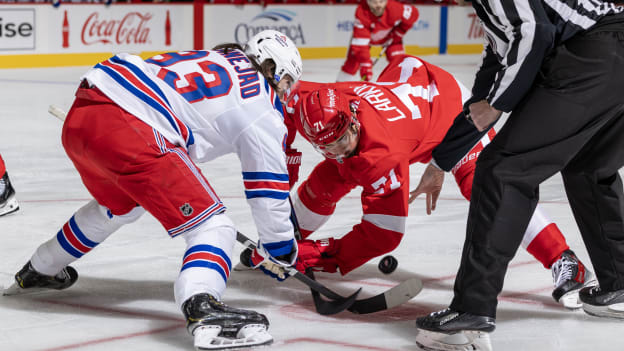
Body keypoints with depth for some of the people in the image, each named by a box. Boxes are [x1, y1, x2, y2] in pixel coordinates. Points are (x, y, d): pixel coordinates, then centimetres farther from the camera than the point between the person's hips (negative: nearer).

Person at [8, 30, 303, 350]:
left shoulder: (211, 60, 29)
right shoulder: (262, 101, 8)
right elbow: (269, 192, 8)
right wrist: (279, 251, 22)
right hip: (127, 130, -9)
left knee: (119, 204, 37)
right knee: (210, 225, -6)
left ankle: (40, 270, 55)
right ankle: (201, 307, -35)